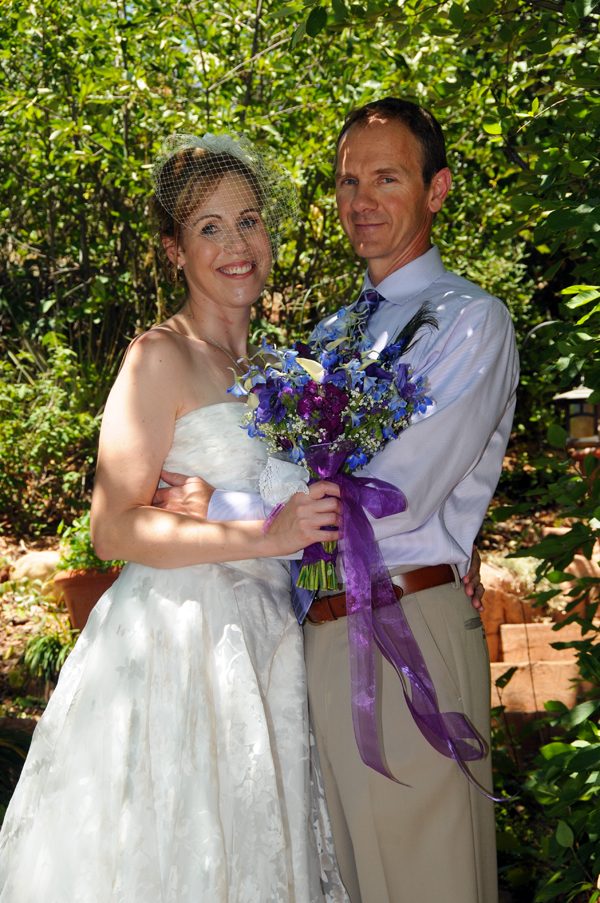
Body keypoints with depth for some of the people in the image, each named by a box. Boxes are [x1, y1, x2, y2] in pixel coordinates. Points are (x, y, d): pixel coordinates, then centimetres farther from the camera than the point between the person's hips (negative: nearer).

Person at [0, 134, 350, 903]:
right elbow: (113, 529, -16)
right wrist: (263, 536, -22)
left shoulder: (262, 366, 15)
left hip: (259, 645, 7)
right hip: (175, 644, -7)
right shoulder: (161, 357, -9)